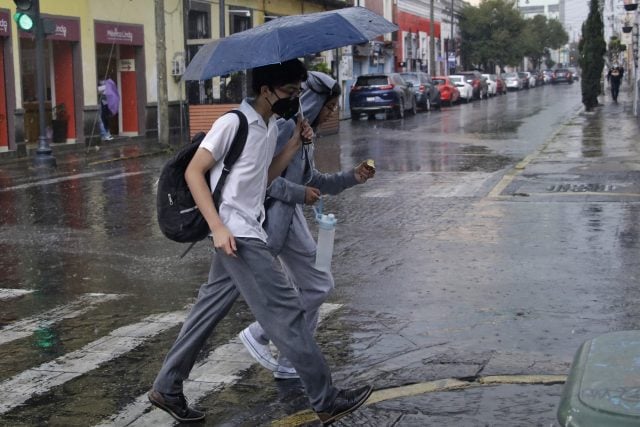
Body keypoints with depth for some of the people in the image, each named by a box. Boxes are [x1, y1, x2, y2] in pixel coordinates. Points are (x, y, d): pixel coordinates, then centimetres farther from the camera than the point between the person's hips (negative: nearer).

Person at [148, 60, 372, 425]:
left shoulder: (272, 128, 12)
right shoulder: (233, 123, -14)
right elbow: (194, 172, -14)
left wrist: (294, 145, 5)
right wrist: (218, 226, -21)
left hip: (249, 233, 9)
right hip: (236, 236, -9)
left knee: (208, 311, 14)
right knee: (286, 312, -7)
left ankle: (167, 389, 24)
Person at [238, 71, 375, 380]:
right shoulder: (285, 127, -15)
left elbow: (313, 181, 22)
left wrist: (351, 177, 12)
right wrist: (298, 193, -19)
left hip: (290, 214, 10)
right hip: (277, 214, -10)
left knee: (308, 288, 14)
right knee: (317, 287, -4)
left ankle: (290, 364, 20)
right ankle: (258, 334, 4)